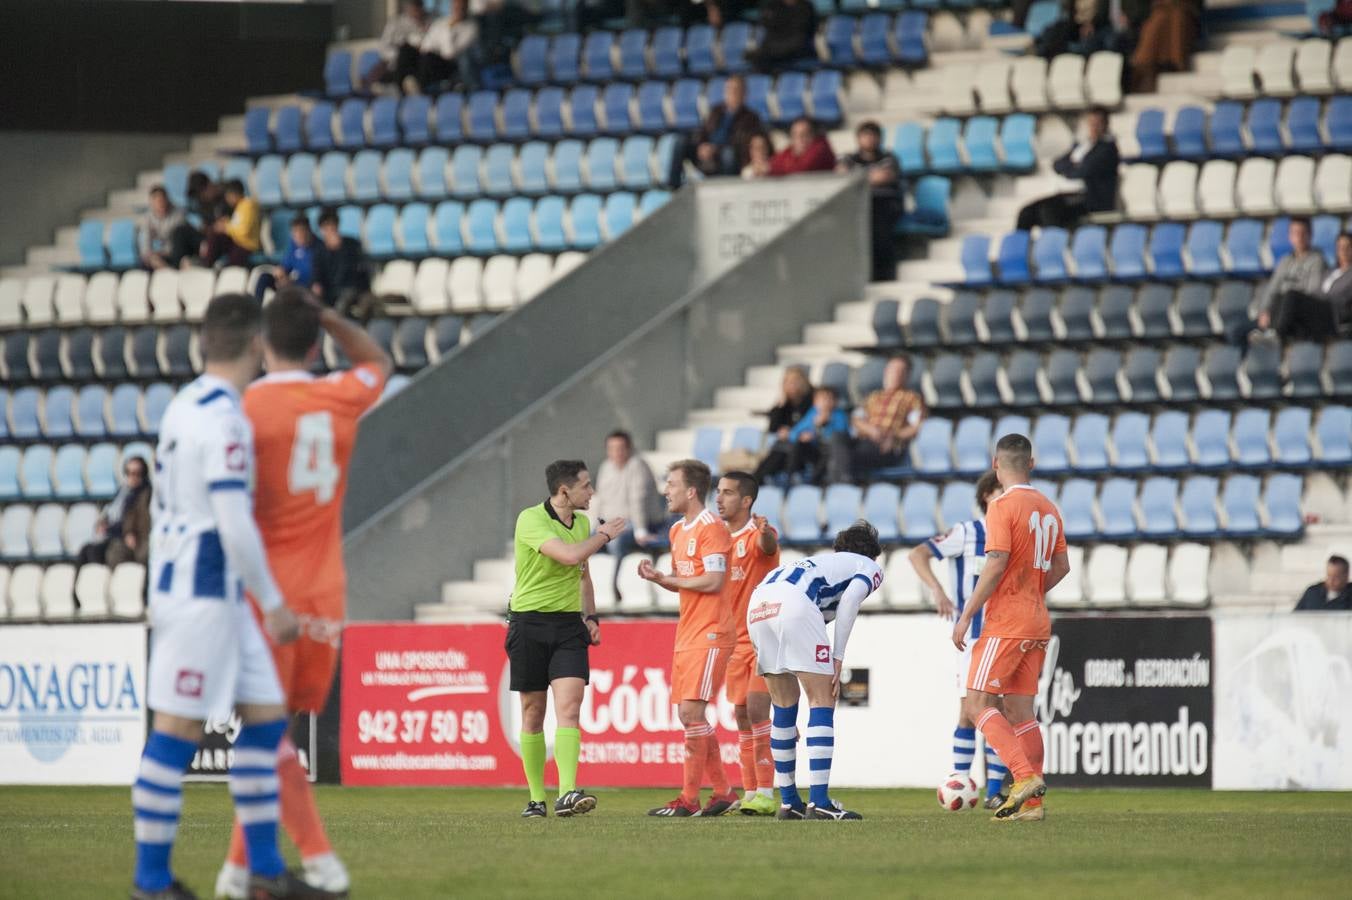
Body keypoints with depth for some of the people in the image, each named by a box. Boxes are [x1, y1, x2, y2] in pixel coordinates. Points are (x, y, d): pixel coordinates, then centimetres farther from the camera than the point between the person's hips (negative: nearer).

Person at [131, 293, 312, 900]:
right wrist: (274, 604, -12)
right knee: (178, 731, -4)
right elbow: (235, 525, -20)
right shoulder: (223, 418, -17)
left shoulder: (183, 407, 12)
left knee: (266, 716, 10)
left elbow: (160, 507, 19)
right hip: (203, 594, -10)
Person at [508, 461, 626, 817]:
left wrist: (591, 616, 16)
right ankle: (536, 798, 13)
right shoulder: (531, 520, -13)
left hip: (569, 626, 4)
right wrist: (603, 536, -10)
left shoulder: (582, 523, 10)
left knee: (569, 707, -13)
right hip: (529, 623, -4)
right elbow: (570, 555, -26)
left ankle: (568, 794, -23)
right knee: (533, 711, 3)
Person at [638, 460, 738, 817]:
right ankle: (722, 791, 17)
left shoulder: (711, 528, -11)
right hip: (687, 634, 10)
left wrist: (666, 578, -9)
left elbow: (712, 581, -18)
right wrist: (657, 577, 1)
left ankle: (689, 799, -10)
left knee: (691, 711, -13)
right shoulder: (678, 530, 17)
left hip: (710, 634, -10)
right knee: (689, 715, 8)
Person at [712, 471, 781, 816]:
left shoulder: (758, 533, -11)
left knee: (756, 709, -16)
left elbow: (768, 546, -36)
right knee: (742, 715, 6)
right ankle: (749, 792, 10)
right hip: (735, 640, 7)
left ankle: (766, 793, -15)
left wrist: (765, 534, -58)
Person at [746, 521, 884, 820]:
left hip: (758, 600, 7)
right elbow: (850, 599, 1)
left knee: (784, 703, 17)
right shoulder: (870, 567, 24)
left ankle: (788, 802, 19)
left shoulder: (822, 560, 41)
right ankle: (819, 802, -8)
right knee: (822, 701, -1)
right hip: (793, 602, -7)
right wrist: (838, 659, -1)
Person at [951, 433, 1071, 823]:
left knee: (978, 704, -7)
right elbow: (1061, 566, 17)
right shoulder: (1048, 508, 12)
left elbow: (996, 564, -19)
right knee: (1019, 710, 9)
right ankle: (1031, 802, 5)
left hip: (1006, 624, -8)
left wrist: (966, 616, -15)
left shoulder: (1003, 506, -12)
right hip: (1037, 623, 8)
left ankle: (1026, 776, -21)